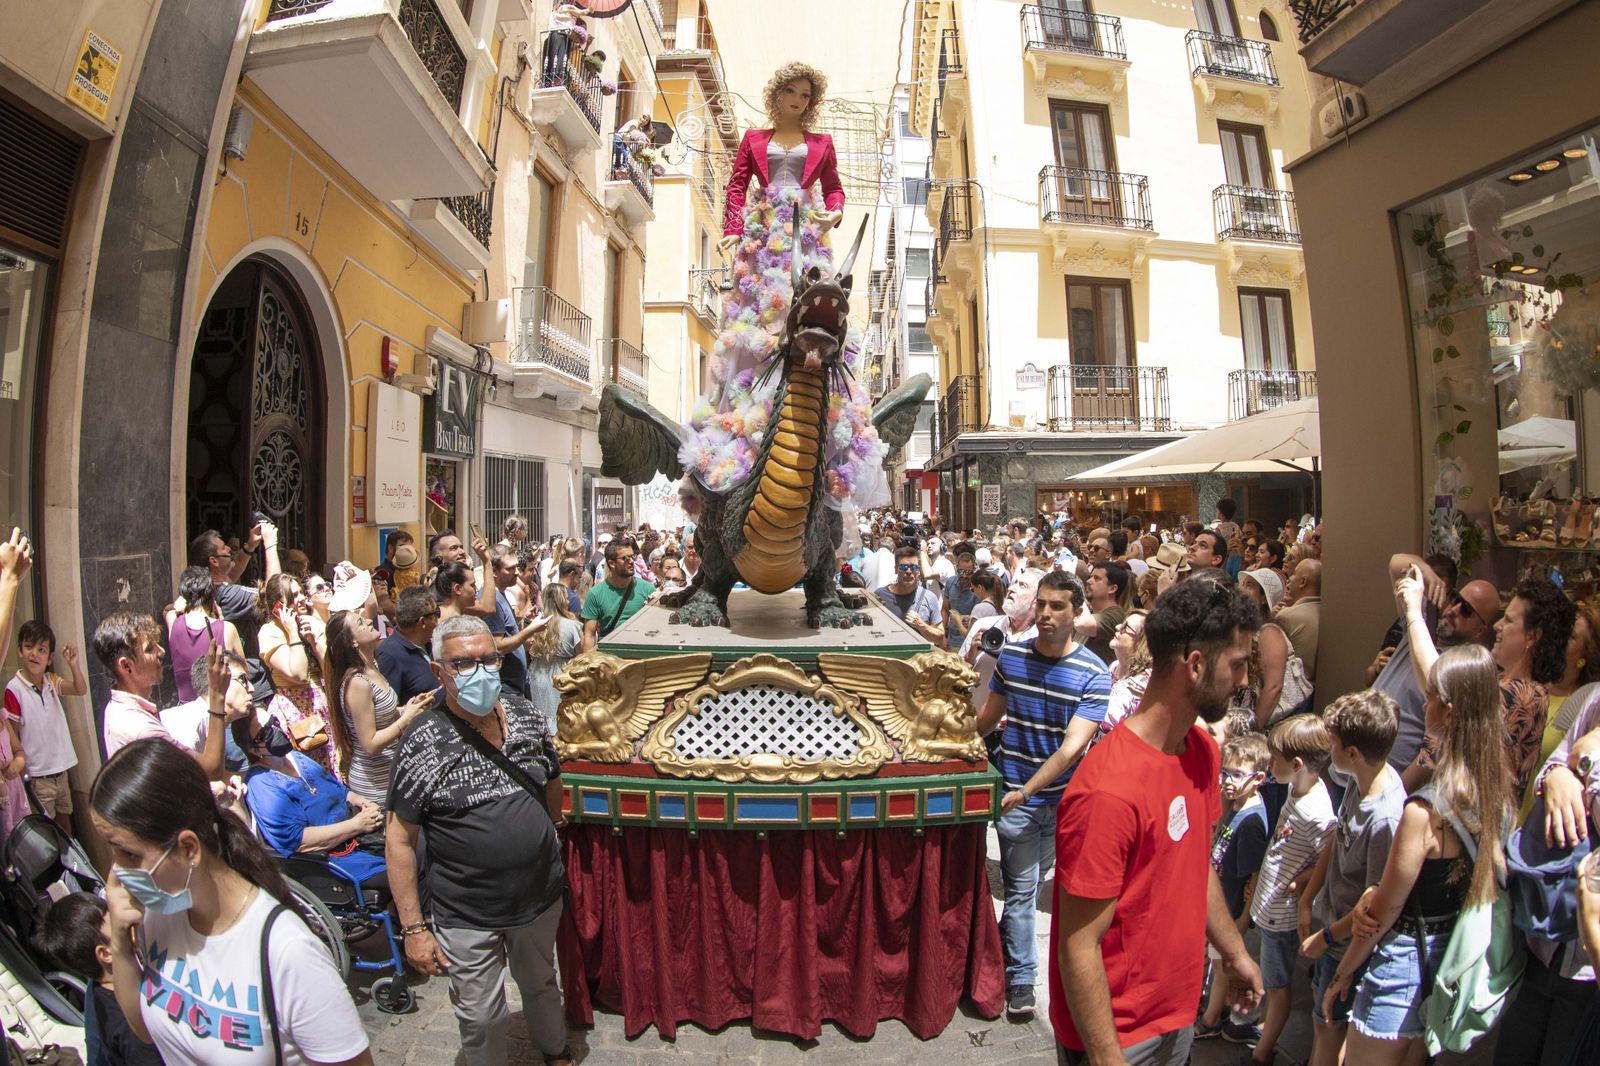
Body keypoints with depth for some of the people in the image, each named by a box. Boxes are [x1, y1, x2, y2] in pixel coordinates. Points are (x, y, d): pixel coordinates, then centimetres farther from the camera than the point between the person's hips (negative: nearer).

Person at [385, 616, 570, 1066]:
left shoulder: (526, 714, -6)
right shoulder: (422, 745, -19)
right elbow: (399, 840, -14)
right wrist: (414, 927, -13)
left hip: (542, 896, 4)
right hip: (465, 917, -4)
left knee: (541, 984, 27)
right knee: (481, 1018, 13)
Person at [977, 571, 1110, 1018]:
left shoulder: (1094, 673, -15)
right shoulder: (1011, 655, -5)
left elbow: (1072, 747, -22)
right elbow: (989, 716, 10)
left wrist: (1026, 792, -29)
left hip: (1063, 797, 0)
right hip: (1015, 796, 0)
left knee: (1029, 882, 20)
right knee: (1021, 887, 4)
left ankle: (1005, 944, 45)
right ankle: (1021, 978, 20)